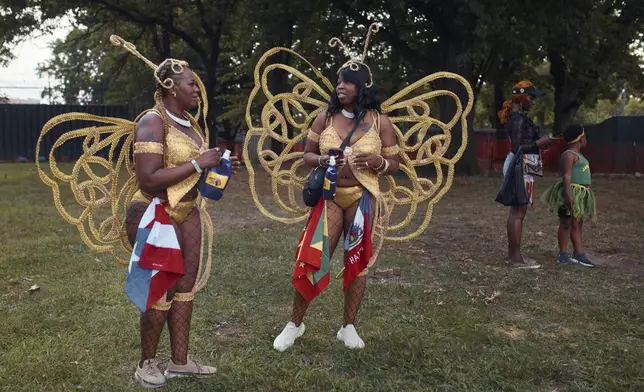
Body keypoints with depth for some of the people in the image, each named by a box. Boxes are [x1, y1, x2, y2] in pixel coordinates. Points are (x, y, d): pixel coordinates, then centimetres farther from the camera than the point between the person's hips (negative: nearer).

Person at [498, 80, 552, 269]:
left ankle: (513, 255, 19)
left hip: (521, 167, 11)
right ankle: (516, 258, -3)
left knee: (516, 211, 13)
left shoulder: (518, 116, 15)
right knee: (518, 212, -7)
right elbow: (516, 147, -22)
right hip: (521, 167, -11)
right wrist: (539, 142, -14)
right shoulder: (518, 118, -15)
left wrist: (540, 141, 11)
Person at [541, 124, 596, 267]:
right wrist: (568, 194, -28)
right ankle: (563, 254, 2)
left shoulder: (578, 155, 18)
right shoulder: (569, 155, -13)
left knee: (577, 224, 11)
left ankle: (578, 254, 16)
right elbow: (566, 175, -21)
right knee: (566, 223, -4)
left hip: (580, 195, 10)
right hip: (571, 192, -10)